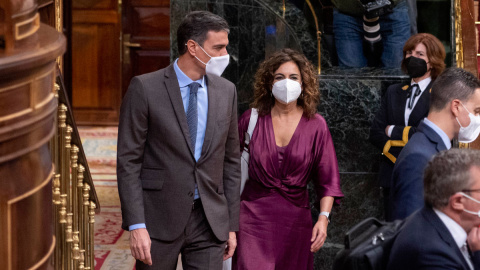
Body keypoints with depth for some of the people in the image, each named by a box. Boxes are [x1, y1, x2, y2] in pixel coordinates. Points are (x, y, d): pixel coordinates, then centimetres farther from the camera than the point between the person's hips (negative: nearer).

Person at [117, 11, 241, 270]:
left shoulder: (226, 91, 8)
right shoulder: (145, 88, -6)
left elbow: (231, 161, 13)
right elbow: (128, 161, -7)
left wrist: (231, 224, 10)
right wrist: (136, 225, -14)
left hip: (209, 222, 3)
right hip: (159, 220, -3)